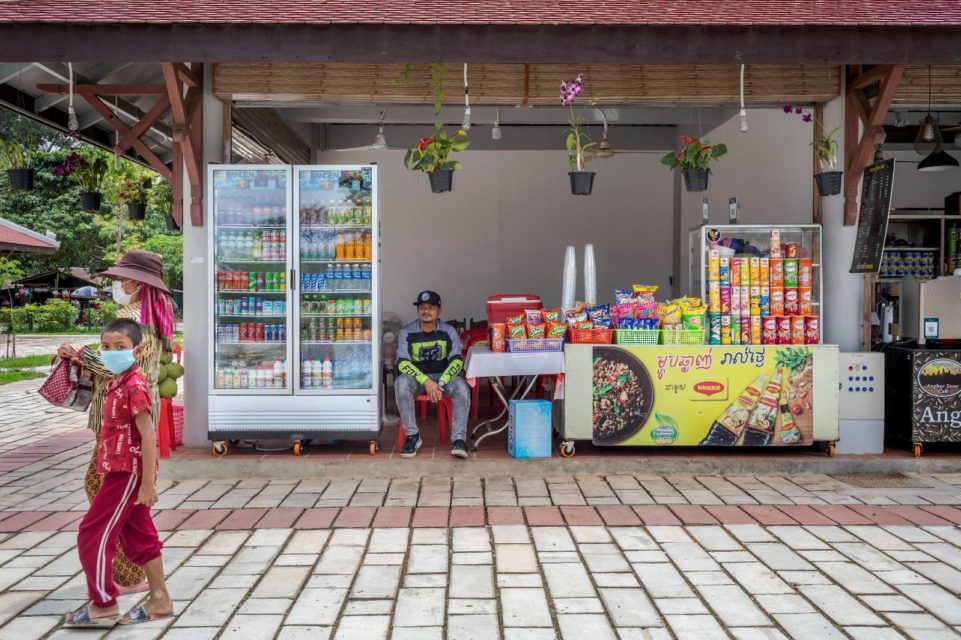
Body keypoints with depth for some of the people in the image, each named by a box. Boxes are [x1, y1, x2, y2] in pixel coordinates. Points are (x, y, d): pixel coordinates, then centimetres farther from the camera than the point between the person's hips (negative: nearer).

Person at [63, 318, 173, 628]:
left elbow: (148, 436, -22)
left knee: (93, 534, 0)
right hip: (122, 472, 10)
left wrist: (148, 483, -23)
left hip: (128, 473, -10)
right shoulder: (116, 383, 10)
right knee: (139, 536, 14)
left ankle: (104, 606, 12)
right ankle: (160, 600, 22)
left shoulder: (134, 386, -20)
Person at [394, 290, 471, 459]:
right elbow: (403, 363, -14)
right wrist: (426, 381, -28)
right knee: (401, 383, -34)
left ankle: (458, 439, -27)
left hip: (443, 376, 0)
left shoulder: (449, 331, -2)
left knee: (462, 386, -31)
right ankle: (412, 436, -23)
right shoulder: (407, 332, -5)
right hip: (416, 377, 0)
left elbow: (457, 361, -8)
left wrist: (441, 383, -25)